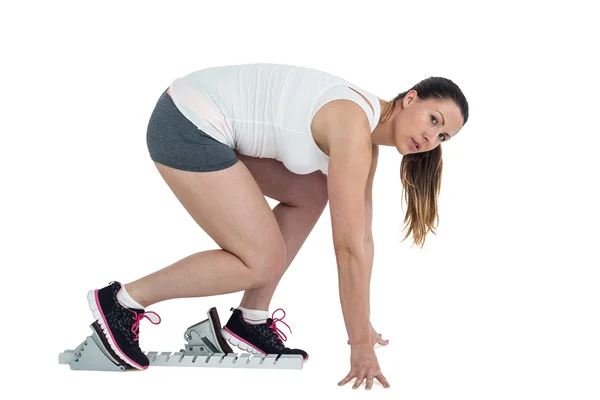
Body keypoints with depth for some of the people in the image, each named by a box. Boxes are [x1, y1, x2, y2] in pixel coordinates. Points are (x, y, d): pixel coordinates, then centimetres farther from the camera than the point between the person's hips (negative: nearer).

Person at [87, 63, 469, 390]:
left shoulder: (366, 140, 10)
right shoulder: (353, 127, -18)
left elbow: (362, 237, 17)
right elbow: (348, 246, -19)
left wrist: (363, 325, 22)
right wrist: (360, 346, -13)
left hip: (207, 122, 10)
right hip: (186, 127, -10)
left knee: (311, 194, 14)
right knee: (264, 262, -6)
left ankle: (250, 320, 14)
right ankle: (123, 300, 1)